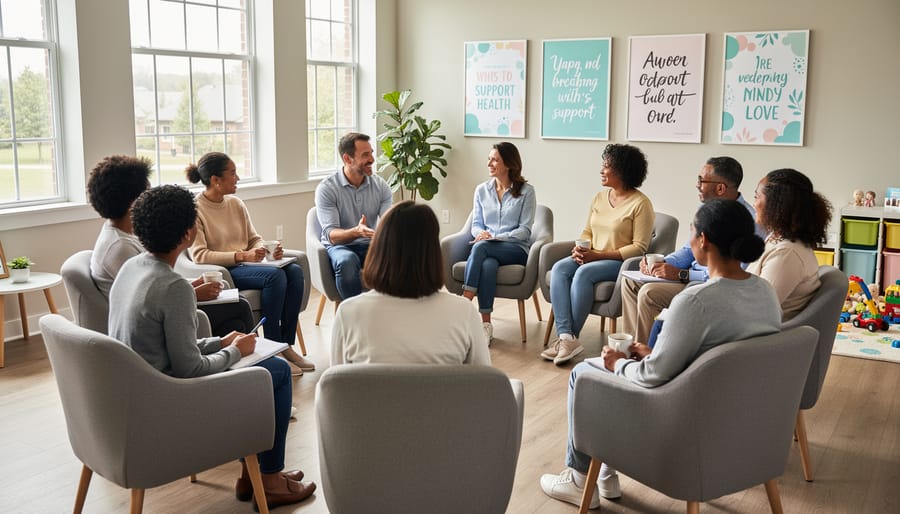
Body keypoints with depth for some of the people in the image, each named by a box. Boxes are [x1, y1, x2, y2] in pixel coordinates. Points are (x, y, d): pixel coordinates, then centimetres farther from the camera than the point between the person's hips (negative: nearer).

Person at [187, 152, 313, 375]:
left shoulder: (236, 204, 14)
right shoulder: (194, 209, -7)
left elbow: (254, 239, 18)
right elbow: (199, 256, -16)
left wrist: (268, 250, -5)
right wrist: (241, 256, -23)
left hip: (246, 264, 7)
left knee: (294, 270, -19)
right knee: (274, 275, -30)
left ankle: (286, 344, -16)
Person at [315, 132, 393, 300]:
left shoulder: (380, 186, 3)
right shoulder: (326, 189, -9)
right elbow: (330, 235, -18)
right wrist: (355, 232, -39)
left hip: (371, 244, 3)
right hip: (339, 246, -3)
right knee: (347, 261, -39)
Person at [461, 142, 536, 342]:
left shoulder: (526, 191, 2)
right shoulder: (482, 190, 15)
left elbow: (525, 230, -3)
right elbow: (476, 224, 16)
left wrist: (495, 237, -16)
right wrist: (481, 233, -9)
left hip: (517, 249, -3)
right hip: (488, 249, 3)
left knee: (480, 247, -35)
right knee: (487, 264, -36)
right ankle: (486, 324, -36)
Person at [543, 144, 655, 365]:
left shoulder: (640, 203, -9)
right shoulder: (600, 197, 13)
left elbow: (639, 247, -13)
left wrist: (598, 255, -17)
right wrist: (580, 249, -5)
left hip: (621, 262, -6)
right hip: (592, 259, 6)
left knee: (584, 273, -33)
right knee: (559, 268, -23)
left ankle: (571, 337, -23)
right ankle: (566, 337, -33)